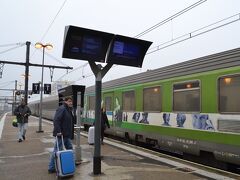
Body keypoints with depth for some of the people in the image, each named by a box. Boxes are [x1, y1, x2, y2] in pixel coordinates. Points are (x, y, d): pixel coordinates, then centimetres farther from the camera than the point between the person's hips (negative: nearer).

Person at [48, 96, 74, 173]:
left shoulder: (69, 110, 16)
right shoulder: (61, 109, -15)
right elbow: (56, 120, -25)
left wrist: (71, 134, 20)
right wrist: (58, 131, -29)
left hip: (67, 135, 10)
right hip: (61, 134, -10)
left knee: (70, 148, 17)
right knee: (57, 150, -2)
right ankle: (51, 168, 10)